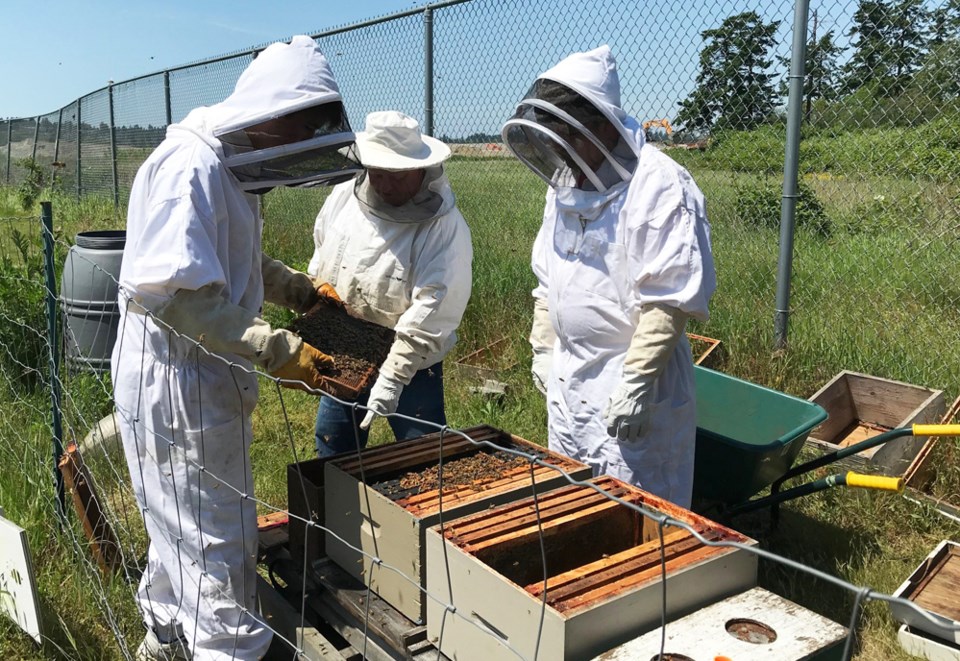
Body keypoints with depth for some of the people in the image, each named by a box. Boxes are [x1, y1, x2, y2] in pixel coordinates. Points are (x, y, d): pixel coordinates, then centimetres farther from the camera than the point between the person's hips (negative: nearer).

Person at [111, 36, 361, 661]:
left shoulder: (229, 166, 11)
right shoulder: (191, 165, -22)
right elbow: (172, 292, -30)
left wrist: (303, 289, 12)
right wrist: (276, 351, -28)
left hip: (204, 376, 11)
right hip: (176, 380, -11)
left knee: (185, 523, 25)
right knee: (215, 537, 1)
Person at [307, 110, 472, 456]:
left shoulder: (444, 227, -20)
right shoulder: (342, 199, -3)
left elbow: (430, 316, -25)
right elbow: (319, 267, 13)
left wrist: (392, 379, -28)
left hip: (411, 367, -5)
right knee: (332, 456, 20)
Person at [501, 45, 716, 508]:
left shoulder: (660, 186, -17)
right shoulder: (565, 185, 9)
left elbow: (671, 299, -21)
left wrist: (636, 382, -22)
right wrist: (543, 349, 14)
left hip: (631, 385, -8)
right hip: (568, 379, 8)